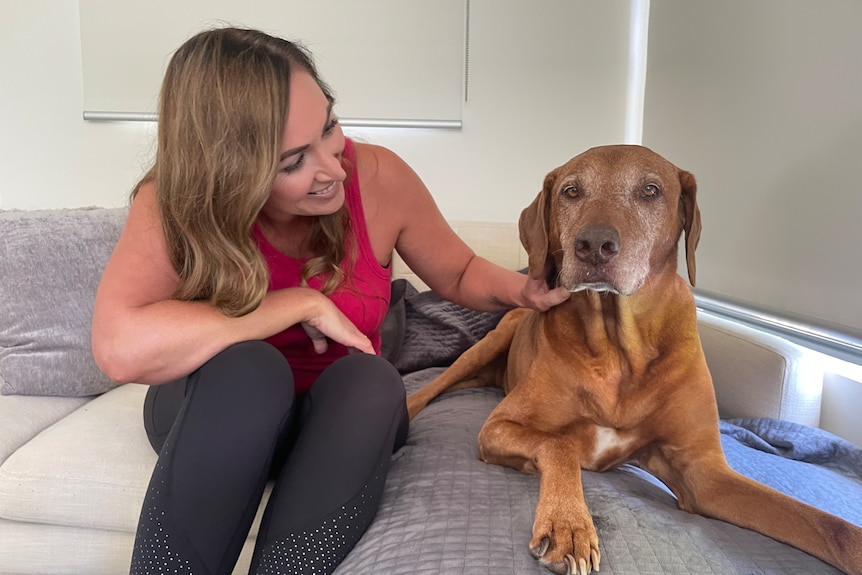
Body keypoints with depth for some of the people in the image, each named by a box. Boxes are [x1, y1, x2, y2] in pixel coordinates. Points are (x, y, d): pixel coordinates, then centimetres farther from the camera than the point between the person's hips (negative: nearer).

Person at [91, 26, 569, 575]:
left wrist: (523, 290, -23)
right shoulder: (177, 203, -23)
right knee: (246, 367, -35)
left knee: (368, 379, -32)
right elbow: (121, 347, -40)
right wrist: (303, 304, -33)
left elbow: (461, 274, -1)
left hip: (348, 416, 2)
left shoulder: (377, 177, -18)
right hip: (216, 419, -1)